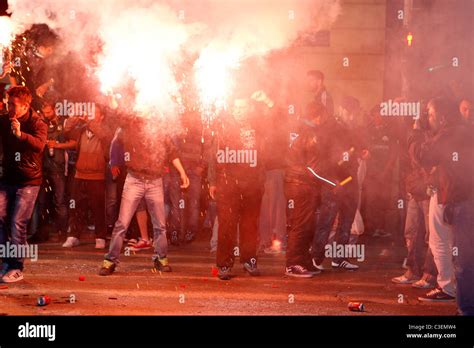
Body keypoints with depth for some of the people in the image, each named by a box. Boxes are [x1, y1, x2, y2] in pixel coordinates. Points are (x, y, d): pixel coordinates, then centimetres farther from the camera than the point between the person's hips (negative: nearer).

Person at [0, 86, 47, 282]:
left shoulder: (37, 123, -10)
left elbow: (39, 144, -29)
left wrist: (20, 134, -44)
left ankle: (16, 268, 1)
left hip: (29, 180, -5)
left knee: (17, 222, -8)